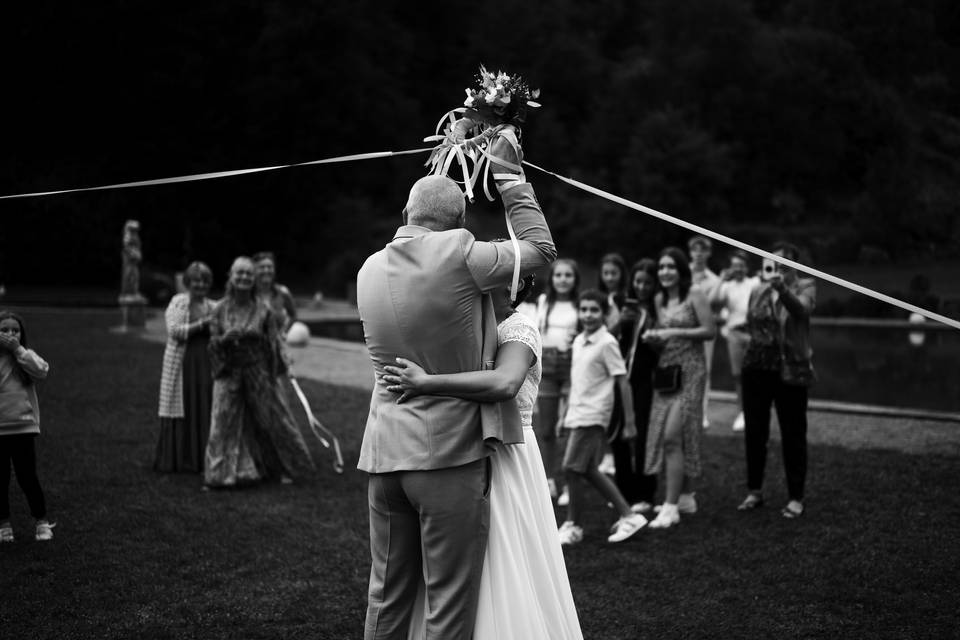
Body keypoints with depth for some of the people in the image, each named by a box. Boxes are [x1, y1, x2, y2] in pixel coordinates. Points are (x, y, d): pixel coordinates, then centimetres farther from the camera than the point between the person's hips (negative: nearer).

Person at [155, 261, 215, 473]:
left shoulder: (212, 307, 11)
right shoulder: (177, 303, 0)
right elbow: (174, 331, -12)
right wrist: (202, 324, -16)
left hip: (206, 364, 4)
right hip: (181, 364, -4)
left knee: (205, 411, 1)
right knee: (181, 411, -1)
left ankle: (200, 459, 8)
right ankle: (172, 461, 8)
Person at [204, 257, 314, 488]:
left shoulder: (263, 310, -3)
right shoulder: (220, 310, 1)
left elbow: (274, 343, 1)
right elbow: (214, 341, -1)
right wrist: (226, 338, -19)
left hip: (258, 372, -1)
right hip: (229, 374, 1)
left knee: (272, 419, 6)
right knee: (225, 423, -1)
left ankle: (285, 468, 20)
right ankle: (222, 473, 7)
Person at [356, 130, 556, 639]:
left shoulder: (370, 269, 6)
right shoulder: (457, 254, -13)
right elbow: (540, 248, 0)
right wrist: (507, 172, 9)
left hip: (385, 454, 6)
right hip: (449, 453, -6)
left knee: (386, 598, 14)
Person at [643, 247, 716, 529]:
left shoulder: (694, 295, -6)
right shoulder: (659, 299, 13)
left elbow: (710, 330, -11)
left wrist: (674, 332, -15)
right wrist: (652, 336, 0)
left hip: (689, 370, -7)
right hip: (665, 369, 7)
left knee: (673, 436, -13)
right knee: (663, 437, 8)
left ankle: (670, 507, -11)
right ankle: (686, 497, 23)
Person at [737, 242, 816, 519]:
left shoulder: (805, 286, -2)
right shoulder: (759, 290, 10)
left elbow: (801, 309, -25)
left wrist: (782, 287, -40)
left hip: (790, 369, -4)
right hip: (757, 366, 4)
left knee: (793, 434, 1)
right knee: (754, 431, 8)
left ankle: (796, 498, 9)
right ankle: (754, 491, 20)